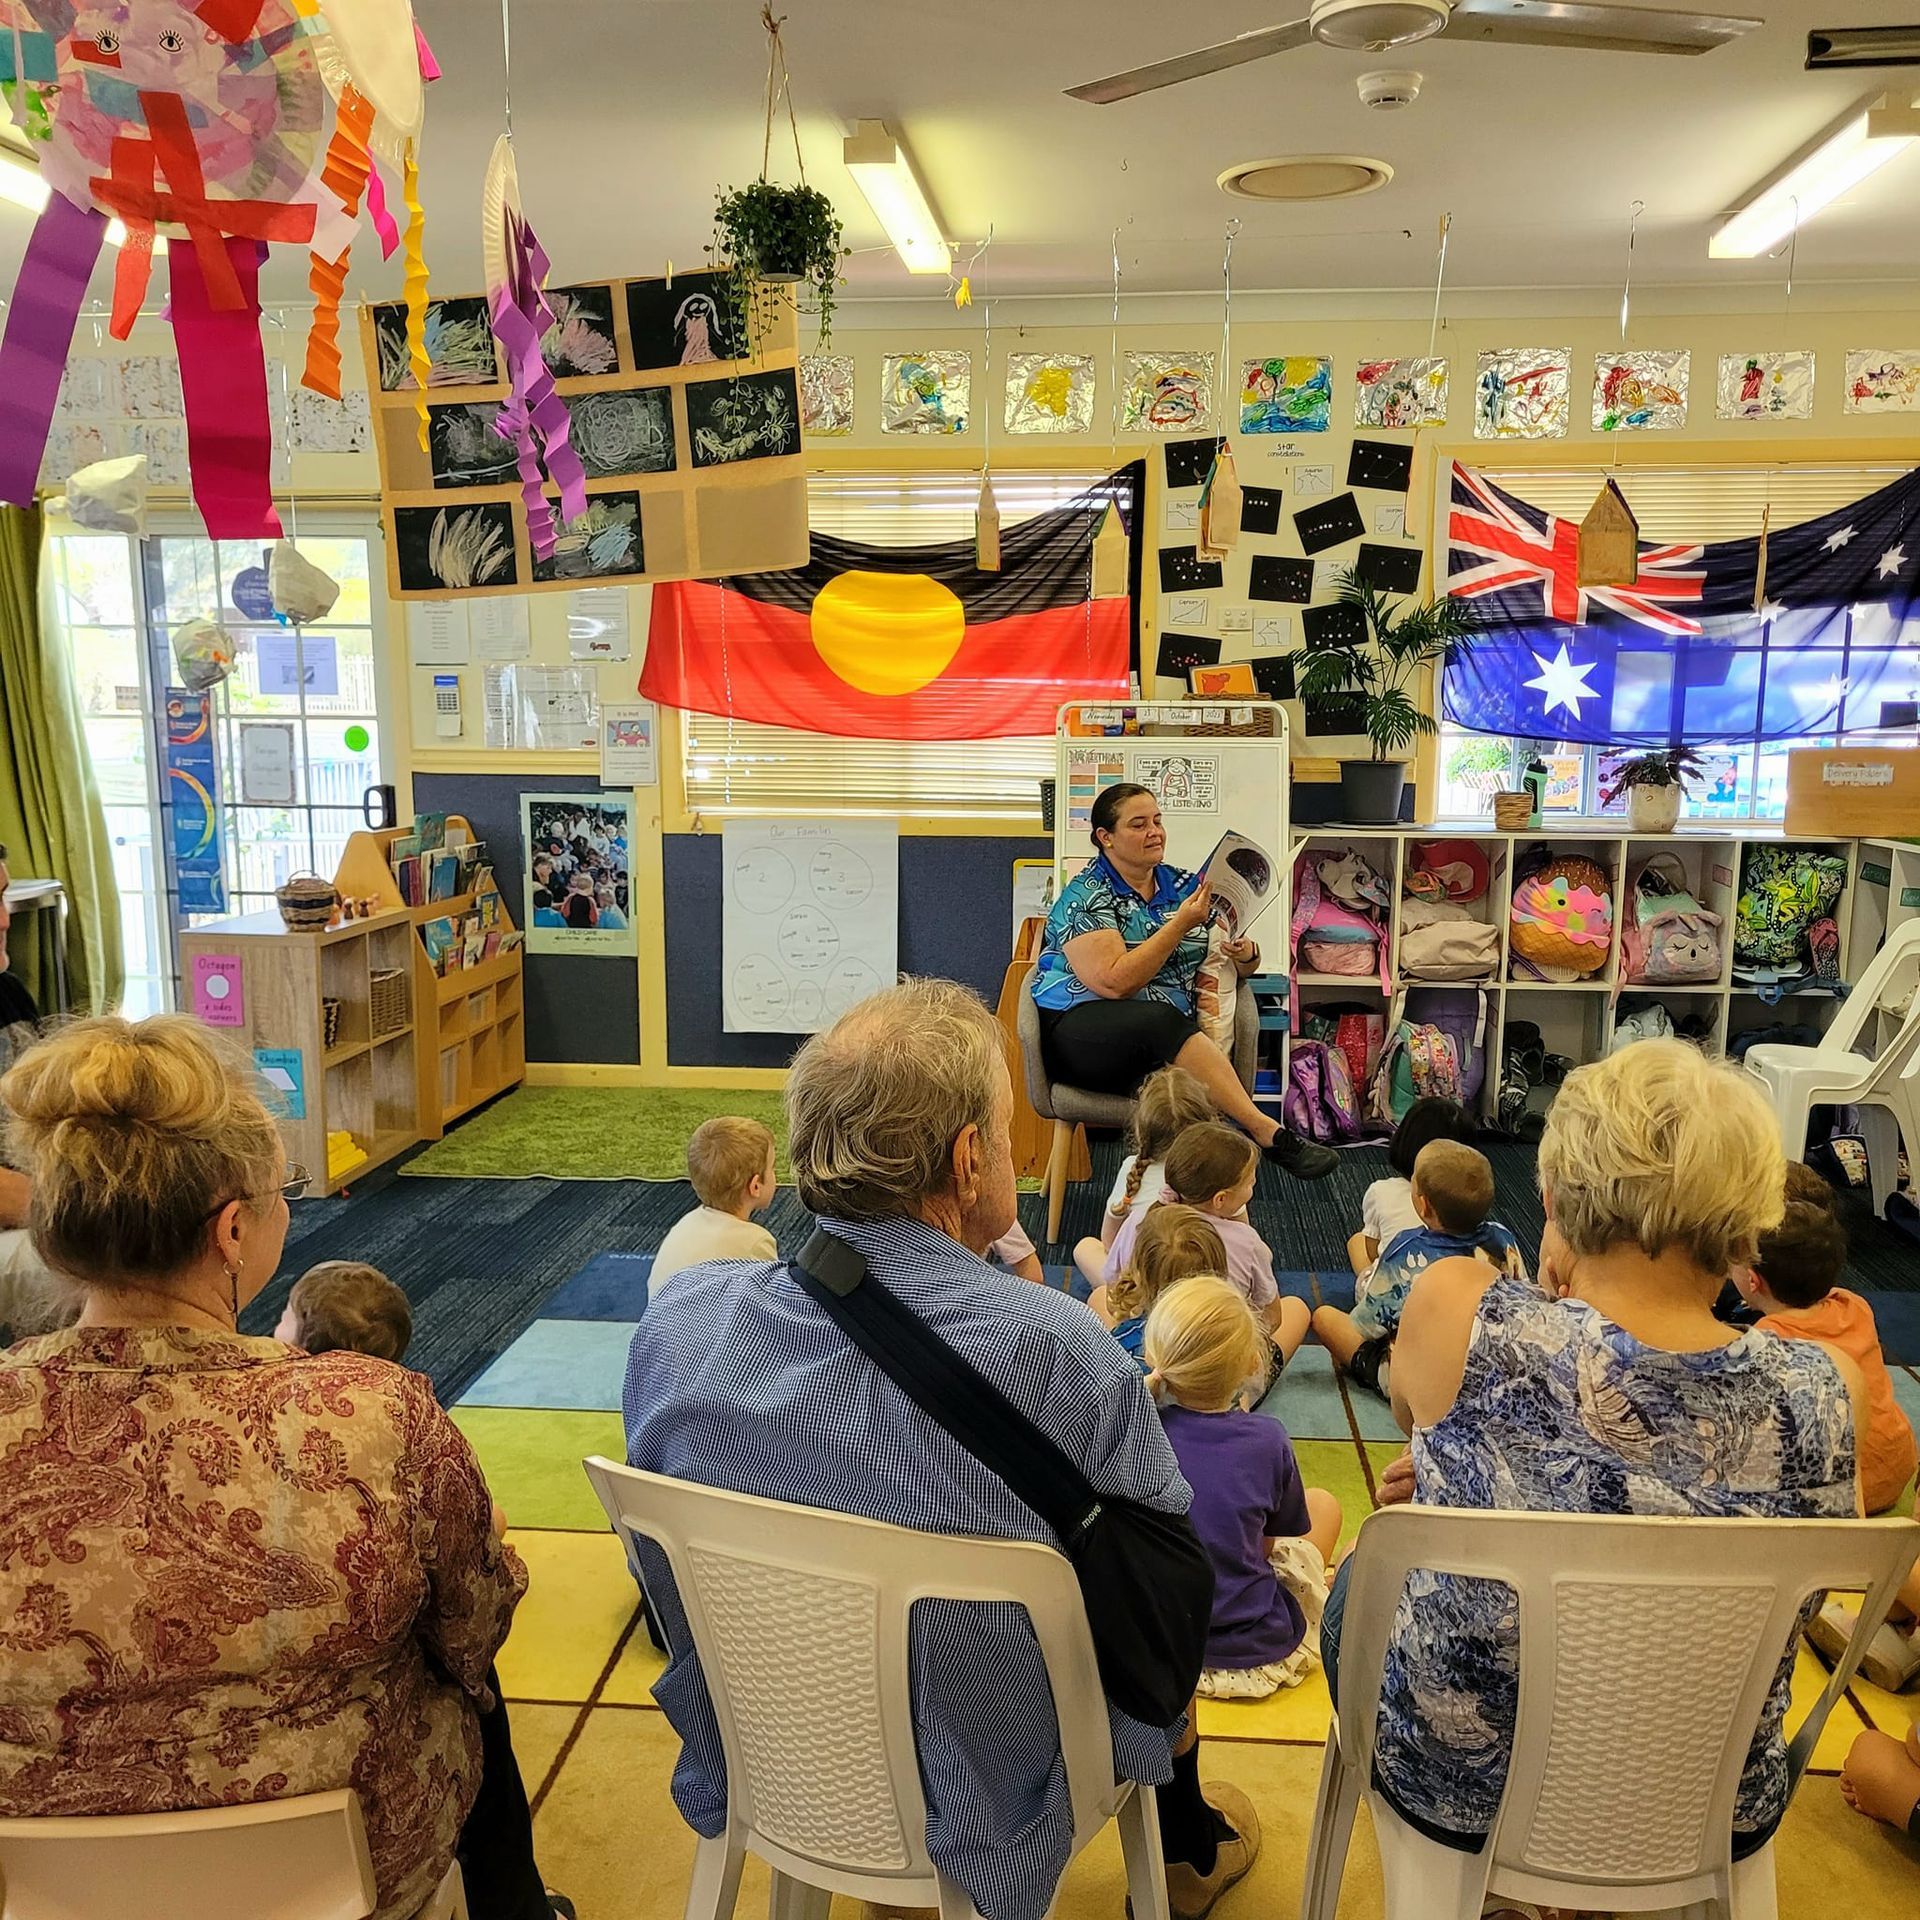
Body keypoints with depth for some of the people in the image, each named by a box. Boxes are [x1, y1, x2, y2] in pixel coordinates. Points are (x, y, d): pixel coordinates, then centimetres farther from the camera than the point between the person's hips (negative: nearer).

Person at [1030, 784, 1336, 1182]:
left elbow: (1244, 965, 20)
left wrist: (1244, 954, -6)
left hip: (1162, 1045, 6)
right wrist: (1181, 924, -17)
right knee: (1163, 1021, -35)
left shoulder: (1183, 886, 15)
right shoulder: (1085, 897, -3)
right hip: (1080, 1028, -6)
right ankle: (1268, 1133, -37)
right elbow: (1114, 983, -18)